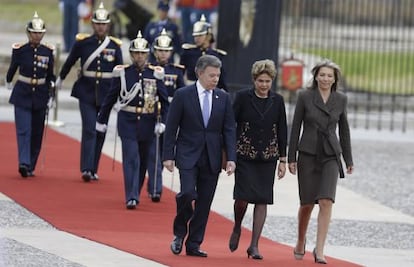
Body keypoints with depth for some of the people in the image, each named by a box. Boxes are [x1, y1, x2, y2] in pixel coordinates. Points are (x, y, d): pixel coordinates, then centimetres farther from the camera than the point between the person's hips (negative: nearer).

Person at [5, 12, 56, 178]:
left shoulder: (47, 52, -1)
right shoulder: (19, 50, -6)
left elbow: (50, 76, 7)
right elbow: (13, 67, 13)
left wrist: (50, 97, 3)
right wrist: (8, 81, 28)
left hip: (40, 96, 2)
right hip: (22, 96, -2)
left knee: (37, 133, 7)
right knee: (23, 130, -13)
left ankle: (31, 166, 17)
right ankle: (24, 163, -23)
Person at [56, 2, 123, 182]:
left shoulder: (114, 45, 1)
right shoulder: (82, 42, -2)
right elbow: (70, 61, 15)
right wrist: (60, 79, 28)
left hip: (106, 93, 2)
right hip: (86, 92, -2)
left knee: (101, 132, 7)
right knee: (89, 129, -12)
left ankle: (93, 170, 17)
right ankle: (86, 169, -17)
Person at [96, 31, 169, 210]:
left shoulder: (155, 74, 1)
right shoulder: (122, 73, -1)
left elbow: (164, 100, 4)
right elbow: (110, 98, 6)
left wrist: (162, 122, -7)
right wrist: (101, 121, 9)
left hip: (147, 124, 2)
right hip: (128, 123, -2)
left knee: (143, 160, 13)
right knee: (131, 159, -12)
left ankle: (134, 193, 29)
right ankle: (132, 197, -17)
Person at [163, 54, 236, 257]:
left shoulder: (223, 98, 6)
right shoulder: (183, 95, -2)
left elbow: (229, 129, 6)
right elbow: (171, 127, -1)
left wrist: (231, 157, -3)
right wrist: (168, 155, -7)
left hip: (212, 158, 3)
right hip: (188, 155, -3)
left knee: (204, 203, 3)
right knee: (187, 193, -19)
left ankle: (193, 245, 11)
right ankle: (179, 233, 5)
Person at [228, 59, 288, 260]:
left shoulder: (277, 101, 4)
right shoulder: (243, 97, -2)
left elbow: (282, 131, 8)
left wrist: (283, 160, 5)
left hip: (268, 158, 2)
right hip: (245, 155, -2)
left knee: (262, 200, -1)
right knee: (243, 196, -12)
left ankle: (254, 246, 4)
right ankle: (237, 228, 19)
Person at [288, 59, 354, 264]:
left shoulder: (341, 99, 6)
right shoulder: (305, 97, -1)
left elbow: (344, 130, 13)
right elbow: (296, 127, 1)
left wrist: (348, 159, 13)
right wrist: (291, 157, -2)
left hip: (330, 156, 1)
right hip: (308, 154, -1)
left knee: (326, 201, -14)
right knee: (307, 203, 6)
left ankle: (319, 249, -14)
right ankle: (300, 244, 29)